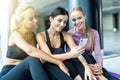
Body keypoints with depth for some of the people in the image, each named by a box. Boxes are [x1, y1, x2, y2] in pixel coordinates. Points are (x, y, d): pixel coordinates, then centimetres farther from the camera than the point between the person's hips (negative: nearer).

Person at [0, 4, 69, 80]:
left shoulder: (34, 36, 7)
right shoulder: (15, 34, -15)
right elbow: (30, 51, -35)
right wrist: (58, 62, -38)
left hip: (27, 74, 5)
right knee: (32, 60, -34)